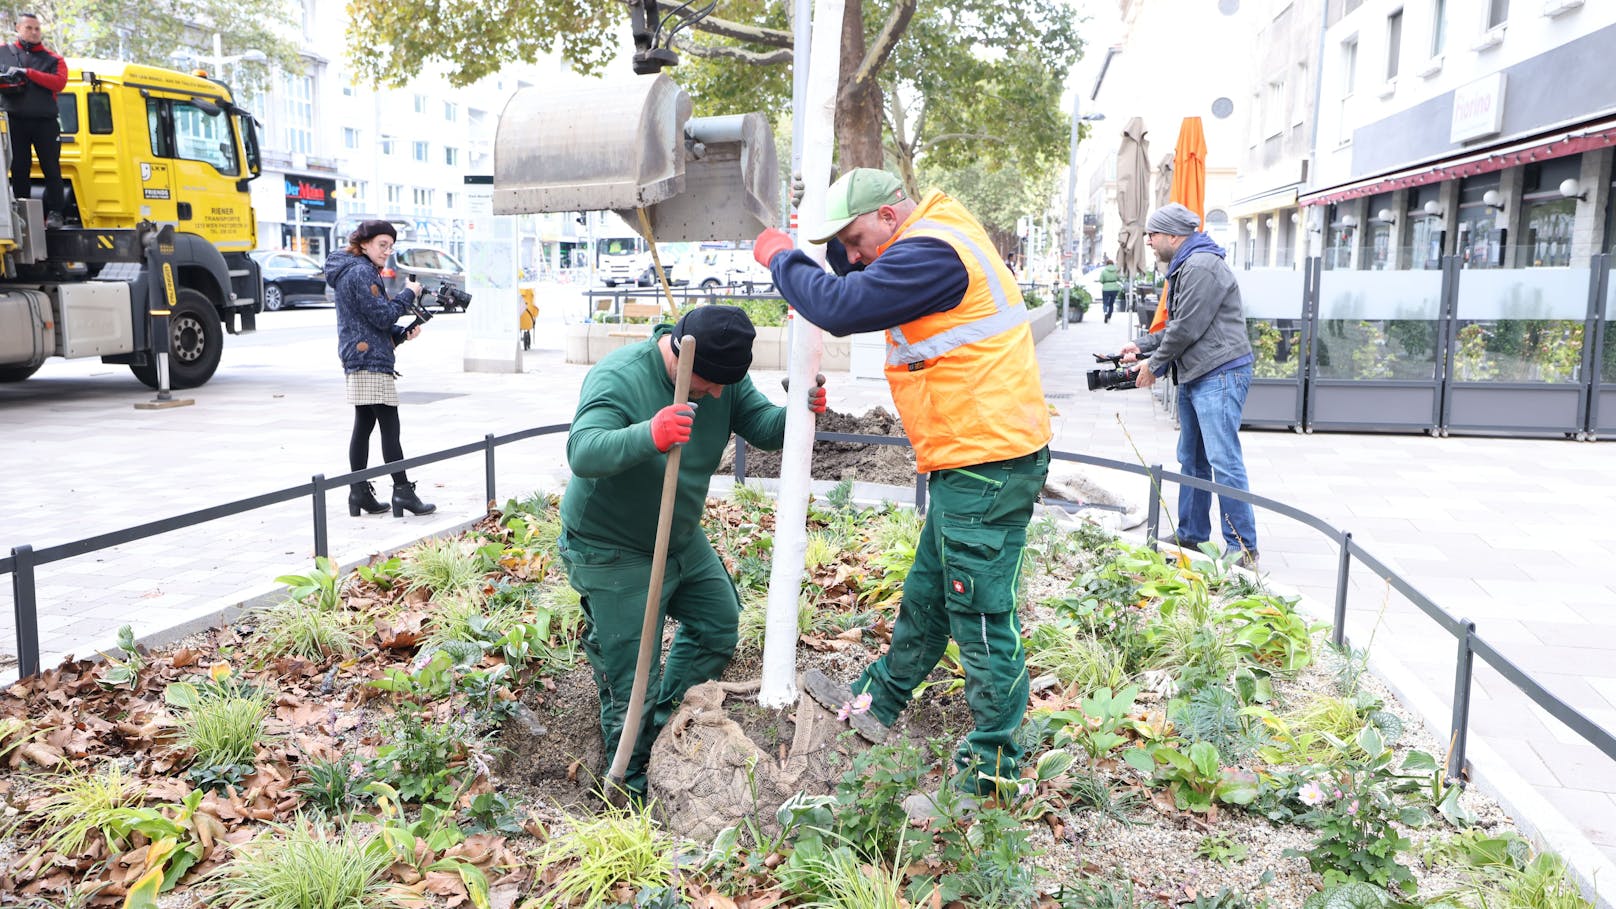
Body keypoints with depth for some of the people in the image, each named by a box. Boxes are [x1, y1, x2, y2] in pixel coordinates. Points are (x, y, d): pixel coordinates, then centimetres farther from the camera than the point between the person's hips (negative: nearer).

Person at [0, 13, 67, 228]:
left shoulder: (53, 58, 7)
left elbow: (59, 82, -9)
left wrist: (28, 73, -14)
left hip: (45, 122, -1)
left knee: (51, 168, -3)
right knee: (18, 169, 5)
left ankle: (54, 212, 1)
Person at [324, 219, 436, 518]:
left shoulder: (355, 272, 20)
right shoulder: (361, 273, -13)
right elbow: (382, 316, -18)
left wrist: (403, 333, 7)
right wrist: (408, 294, -6)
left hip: (358, 360, 11)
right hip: (371, 361, -11)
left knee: (363, 426, 11)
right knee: (390, 428, -8)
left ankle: (359, 493, 15)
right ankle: (403, 491, -5)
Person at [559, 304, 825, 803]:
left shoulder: (722, 375, -7)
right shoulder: (617, 377, -29)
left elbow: (763, 425, -9)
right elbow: (582, 451, -43)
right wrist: (648, 436, -62)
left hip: (682, 539, 8)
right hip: (613, 552, -7)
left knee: (719, 626, 18)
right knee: (630, 681, -3)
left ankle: (664, 728, 36)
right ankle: (633, 788, 17)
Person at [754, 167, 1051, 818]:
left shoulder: (931, 251, -18)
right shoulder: (934, 242, 16)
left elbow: (840, 307, -23)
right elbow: (857, 282, 22)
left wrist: (781, 257, -7)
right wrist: (840, 243, 4)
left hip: (986, 465, -11)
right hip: (970, 464, 11)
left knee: (982, 620, -3)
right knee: (926, 599, 23)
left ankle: (989, 776, 8)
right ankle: (874, 704, 40)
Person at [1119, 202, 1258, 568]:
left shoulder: (1201, 267, -15)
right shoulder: (1183, 268, 19)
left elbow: (1187, 329, -17)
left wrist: (1154, 365, -6)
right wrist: (1141, 345, 13)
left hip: (1220, 375, -11)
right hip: (1194, 377, 11)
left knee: (1224, 462, -11)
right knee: (1191, 459, 14)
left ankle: (1243, 548, -7)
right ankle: (1190, 535, 23)